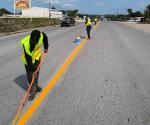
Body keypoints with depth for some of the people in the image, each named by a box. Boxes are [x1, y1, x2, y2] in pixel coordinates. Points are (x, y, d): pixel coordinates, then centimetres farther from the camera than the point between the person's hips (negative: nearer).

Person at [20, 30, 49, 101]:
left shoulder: (41, 36, -28)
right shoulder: (26, 44, -38)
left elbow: (45, 38, 0)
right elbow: (28, 57, -33)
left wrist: (46, 47, 1)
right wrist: (32, 68, -31)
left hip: (37, 57, 4)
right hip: (28, 59, -4)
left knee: (37, 72, 16)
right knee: (30, 75, -6)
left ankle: (35, 86, 37)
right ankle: (32, 91, 6)